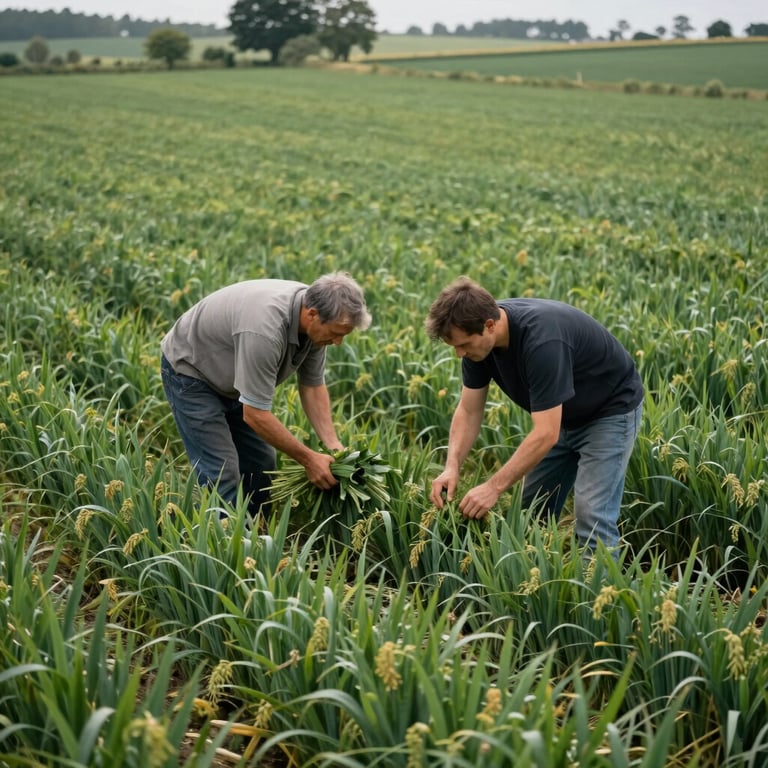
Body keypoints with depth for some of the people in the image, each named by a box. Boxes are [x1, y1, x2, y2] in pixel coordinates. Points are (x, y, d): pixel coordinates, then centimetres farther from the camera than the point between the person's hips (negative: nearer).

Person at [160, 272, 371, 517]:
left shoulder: (315, 321, -16)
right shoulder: (266, 329, -40)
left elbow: (313, 385, -2)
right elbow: (255, 414, -34)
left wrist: (333, 445, -13)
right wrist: (308, 459, -26)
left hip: (230, 377, 8)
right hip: (190, 370, -8)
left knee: (261, 465, 8)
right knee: (222, 475, -15)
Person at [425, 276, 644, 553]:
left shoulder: (542, 338, -38)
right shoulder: (477, 336, -15)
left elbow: (546, 434, -38)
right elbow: (468, 411, -7)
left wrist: (494, 487, -35)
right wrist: (452, 466, -22)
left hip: (610, 409, -8)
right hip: (564, 415, 8)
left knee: (591, 515, -16)